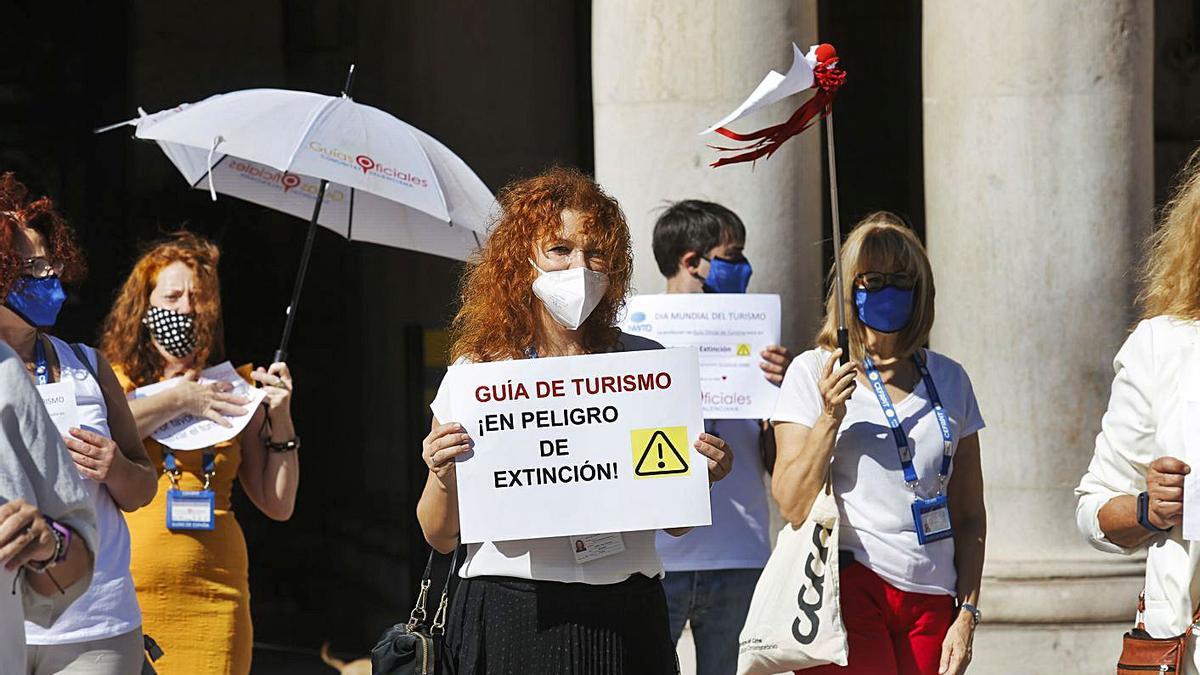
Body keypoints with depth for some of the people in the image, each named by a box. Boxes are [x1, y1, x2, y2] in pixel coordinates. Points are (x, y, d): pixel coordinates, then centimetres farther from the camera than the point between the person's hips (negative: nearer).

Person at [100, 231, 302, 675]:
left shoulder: (232, 390, 13)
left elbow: (278, 505, 13)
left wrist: (279, 419, 2)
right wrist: (176, 400, -6)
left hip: (212, 600, 2)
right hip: (120, 594, -2)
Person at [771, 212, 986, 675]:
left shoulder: (949, 380, 13)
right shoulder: (813, 373, 4)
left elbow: (970, 514, 16)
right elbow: (793, 507, -3)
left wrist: (967, 613, 8)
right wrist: (830, 417, -12)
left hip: (931, 601, 3)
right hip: (849, 586, -3)